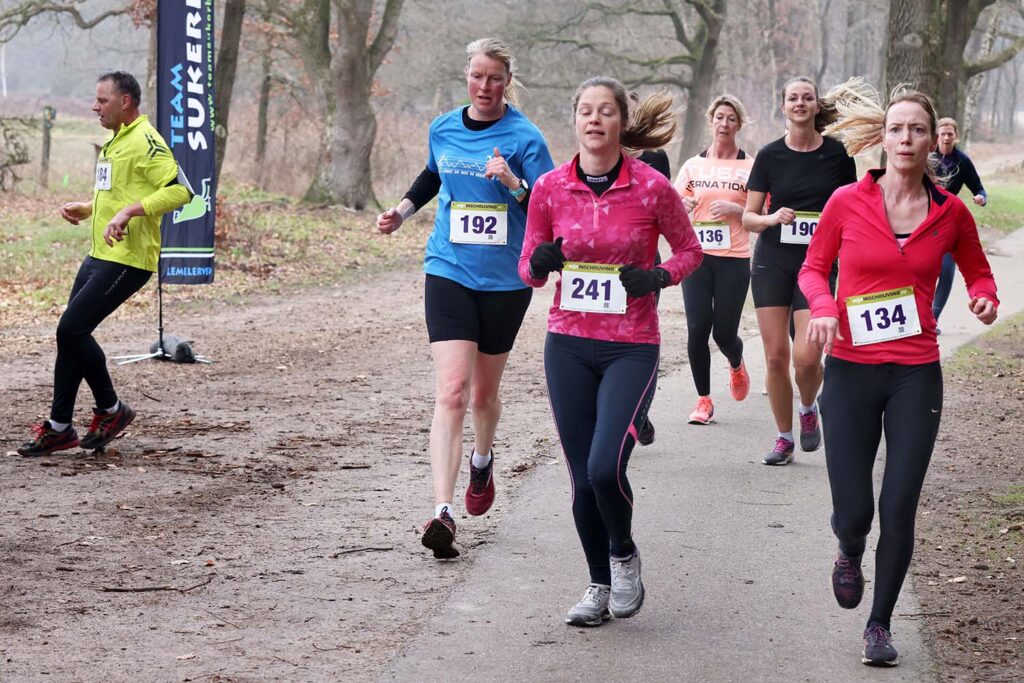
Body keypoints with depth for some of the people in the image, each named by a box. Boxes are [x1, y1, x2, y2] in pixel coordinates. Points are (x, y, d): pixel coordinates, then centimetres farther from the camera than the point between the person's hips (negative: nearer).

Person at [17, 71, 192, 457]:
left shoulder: (145, 141, -13)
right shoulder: (116, 142, 19)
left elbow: (180, 190, -23)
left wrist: (129, 211, -29)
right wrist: (87, 210, 14)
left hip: (127, 260, -10)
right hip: (100, 255, 10)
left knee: (72, 328, -13)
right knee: (71, 334, 8)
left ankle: (110, 410, 4)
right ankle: (59, 427, 14)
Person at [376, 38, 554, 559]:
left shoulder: (524, 138, -7)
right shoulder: (443, 129, 5)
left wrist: (513, 183, -27)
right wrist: (402, 211, 18)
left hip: (505, 281, -1)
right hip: (449, 272, 1)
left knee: (483, 394, 14)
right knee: (451, 392, -14)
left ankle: (482, 460, 48)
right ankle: (442, 511, -21)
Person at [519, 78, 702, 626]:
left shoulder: (652, 187, -7)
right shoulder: (550, 188, 0)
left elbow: (689, 250, 8)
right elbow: (528, 270, 8)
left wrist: (659, 277, -12)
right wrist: (540, 264, -15)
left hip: (631, 348, -3)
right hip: (568, 344, 3)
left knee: (606, 467, -17)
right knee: (583, 477, 6)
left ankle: (624, 554, 14)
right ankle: (600, 585, 26)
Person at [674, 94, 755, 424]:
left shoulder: (750, 166, 1)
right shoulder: (693, 165, 9)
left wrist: (735, 209, -15)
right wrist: (682, 205, -12)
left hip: (734, 258, -2)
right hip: (697, 256, 2)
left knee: (724, 332, -1)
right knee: (697, 329, -7)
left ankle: (736, 364, 36)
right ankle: (704, 400, 6)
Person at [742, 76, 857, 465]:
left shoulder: (837, 154, 1)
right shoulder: (770, 156, 2)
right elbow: (748, 217, 4)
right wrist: (772, 218, -16)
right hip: (772, 262, 2)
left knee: (806, 356, -14)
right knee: (775, 356, 0)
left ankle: (809, 409, 19)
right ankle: (784, 438, 15)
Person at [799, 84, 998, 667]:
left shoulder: (950, 212, 0)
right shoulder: (848, 202, -5)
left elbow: (977, 269, 15)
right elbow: (814, 268, 6)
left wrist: (986, 298, -7)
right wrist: (822, 306, -15)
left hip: (917, 374, 1)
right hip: (851, 371, -1)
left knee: (899, 508, -2)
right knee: (853, 512, -1)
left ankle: (881, 624, 17)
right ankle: (851, 555, 38)